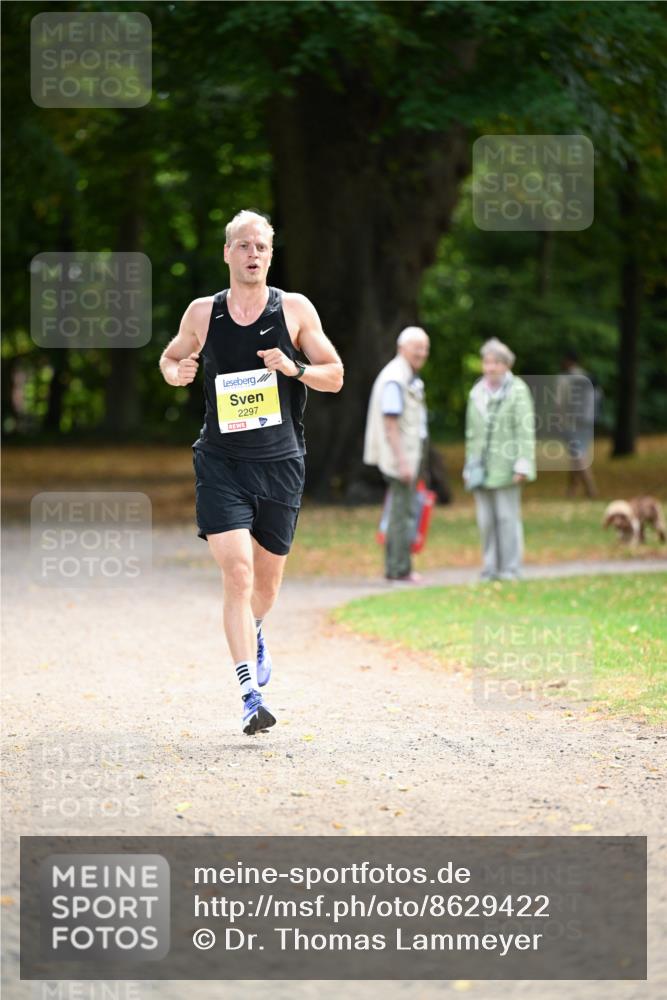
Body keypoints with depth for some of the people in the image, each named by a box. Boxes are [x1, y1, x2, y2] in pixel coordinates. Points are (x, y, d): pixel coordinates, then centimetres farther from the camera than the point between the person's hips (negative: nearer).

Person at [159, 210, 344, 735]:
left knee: (267, 582, 14)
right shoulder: (203, 313, 1)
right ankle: (251, 696, -17)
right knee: (237, 572, -16)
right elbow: (170, 357, 19)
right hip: (221, 461, -1)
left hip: (280, 462, 1)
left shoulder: (295, 309, 0)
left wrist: (295, 369, -16)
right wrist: (175, 372, -5)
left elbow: (335, 376, 3)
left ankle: (255, 633, 51)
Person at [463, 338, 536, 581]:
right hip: (481, 468, 5)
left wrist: (522, 465, -14)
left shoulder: (517, 391, -4)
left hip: (505, 467, -5)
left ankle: (511, 568, 3)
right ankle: (490, 567, 11)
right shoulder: (477, 393, 13)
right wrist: (469, 467, 14)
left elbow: (525, 430, -8)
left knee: (507, 516, -3)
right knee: (486, 520, 4)